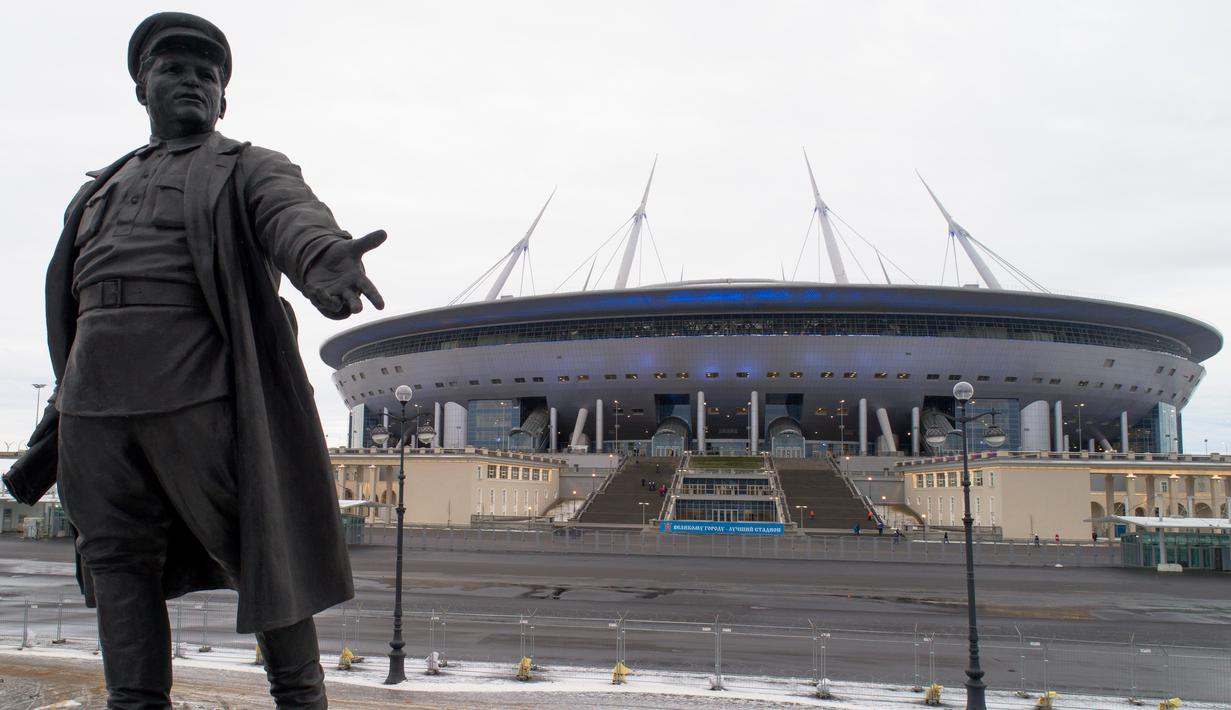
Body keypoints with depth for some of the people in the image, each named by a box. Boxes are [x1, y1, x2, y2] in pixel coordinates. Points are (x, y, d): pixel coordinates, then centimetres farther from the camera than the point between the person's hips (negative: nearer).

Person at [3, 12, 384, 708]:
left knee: (257, 543, -4)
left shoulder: (249, 170, 8)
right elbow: (77, 303, 25)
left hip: (198, 392, -5)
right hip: (97, 401, 6)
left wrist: (325, 259, -42)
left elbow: (292, 214, -16)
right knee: (116, 557, 5)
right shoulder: (104, 189, 25)